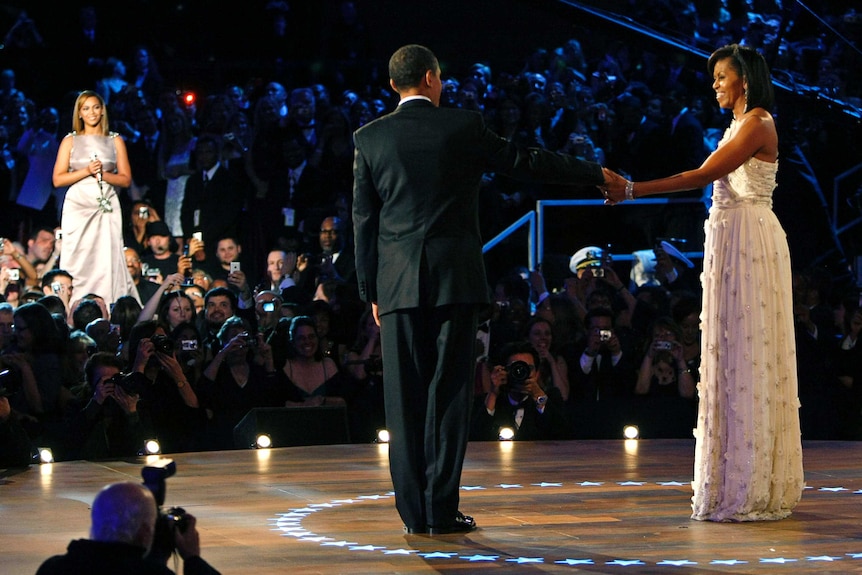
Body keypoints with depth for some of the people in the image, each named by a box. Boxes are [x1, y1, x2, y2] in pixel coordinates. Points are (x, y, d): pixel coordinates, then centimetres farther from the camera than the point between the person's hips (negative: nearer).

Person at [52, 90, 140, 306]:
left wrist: (103, 174, -8)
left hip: (107, 207, 0)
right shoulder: (70, 141, 10)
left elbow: (126, 179, 8)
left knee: (108, 260, -8)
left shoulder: (115, 141, 12)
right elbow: (58, 179, 3)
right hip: (77, 207, 0)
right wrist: (86, 171, -9)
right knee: (78, 262, -7)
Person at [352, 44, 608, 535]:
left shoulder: (370, 138, 6)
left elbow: (364, 219, 7)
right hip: (455, 278, -2)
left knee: (406, 397, 4)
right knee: (449, 393, -1)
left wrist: (372, 291, 13)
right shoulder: (464, 127, 1)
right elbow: (528, 162, 8)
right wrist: (596, 174, 21)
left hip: (397, 284, 2)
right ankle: (442, 509, -4)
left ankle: (415, 512, 3)